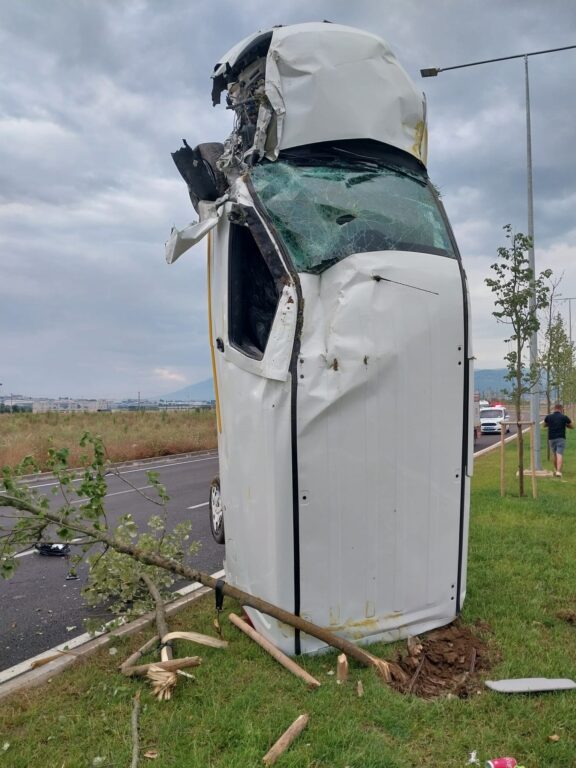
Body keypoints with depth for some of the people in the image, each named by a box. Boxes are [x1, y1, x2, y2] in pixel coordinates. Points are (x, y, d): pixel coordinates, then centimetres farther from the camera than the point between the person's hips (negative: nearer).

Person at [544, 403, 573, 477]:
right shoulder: (564, 417, -5)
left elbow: (545, 425, 20)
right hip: (561, 438, -3)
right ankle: (558, 471, -21)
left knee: (554, 454, 18)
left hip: (552, 438, 3)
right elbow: (572, 427, 8)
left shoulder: (548, 417, 1)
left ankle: (556, 469, 31)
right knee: (560, 454, -9)